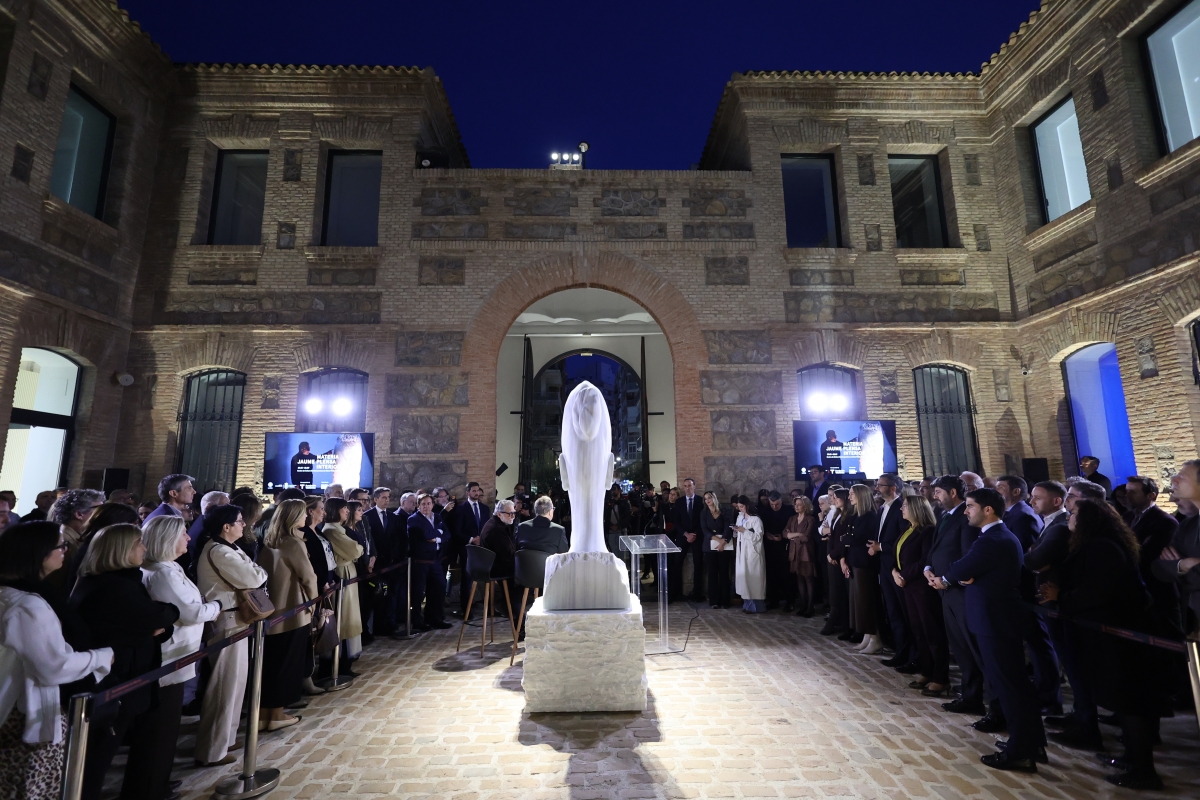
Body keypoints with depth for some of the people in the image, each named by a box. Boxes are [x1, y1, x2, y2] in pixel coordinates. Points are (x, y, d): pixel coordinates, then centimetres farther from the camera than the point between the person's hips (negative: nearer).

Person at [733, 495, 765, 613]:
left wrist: (744, 531, -19)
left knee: (753, 578, -4)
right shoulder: (740, 517, 12)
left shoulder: (756, 519, -10)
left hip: (752, 552, -7)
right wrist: (736, 530, -2)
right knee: (744, 577, 8)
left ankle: (756, 605, 3)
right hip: (742, 552, 7)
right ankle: (748, 604, 15)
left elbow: (758, 536, -16)